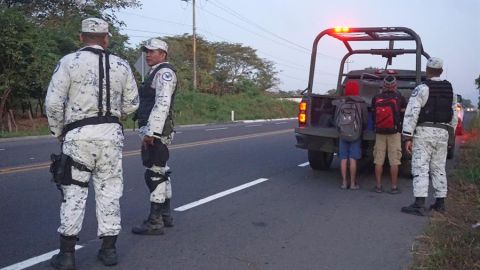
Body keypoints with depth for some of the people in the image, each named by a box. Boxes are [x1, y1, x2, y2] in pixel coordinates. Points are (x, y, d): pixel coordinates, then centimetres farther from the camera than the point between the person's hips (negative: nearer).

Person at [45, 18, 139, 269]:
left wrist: (58, 131, 8)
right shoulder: (121, 65, 6)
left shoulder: (68, 62, -3)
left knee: (74, 191, 5)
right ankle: (108, 249, 17)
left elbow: (53, 102, -7)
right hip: (111, 133, 3)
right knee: (109, 189, 10)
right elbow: (131, 104, 8)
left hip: (79, 133, -2)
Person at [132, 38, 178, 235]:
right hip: (154, 132, 11)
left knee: (154, 174, -8)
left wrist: (151, 132, -26)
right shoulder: (157, 73, 22)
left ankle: (155, 222, -3)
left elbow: (162, 103, -22)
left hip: (155, 132, -11)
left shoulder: (164, 72, -11)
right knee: (161, 173, 14)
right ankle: (165, 215, 23)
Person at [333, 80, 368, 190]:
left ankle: (344, 182, 10)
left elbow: (336, 119, 5)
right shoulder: (361, 104, -5)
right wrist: (361, 130, 18)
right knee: (353, 159, 2)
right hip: (356, 135, -1)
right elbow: (365, 120, 0)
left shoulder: (340, 103, 0)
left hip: (342, 134, 2)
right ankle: (353, 183, 6)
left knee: (343, 159, 6)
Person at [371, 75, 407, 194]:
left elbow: (374, 113, 6)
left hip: (379, 132, 2)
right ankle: (394, 187, 6)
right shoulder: (398, 97, -4)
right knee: (394, 161, 3)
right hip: (394, 132, -2)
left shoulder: (376, 98, 0)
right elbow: (403, 111, 6)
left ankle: (378, 186, 11)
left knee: (378, 160, 7)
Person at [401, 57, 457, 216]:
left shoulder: (421, 89, -9)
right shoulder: (450, 91, 12)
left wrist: (408, 137, -13)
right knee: (439, 168, 14)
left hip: (424, 131, -6)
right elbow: (454, 115, 15)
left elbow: (411, 114, -15)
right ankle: (440, 203, 20)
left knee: (421, 168, -7)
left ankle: (419, 205, -11)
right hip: (442, 133, 6)